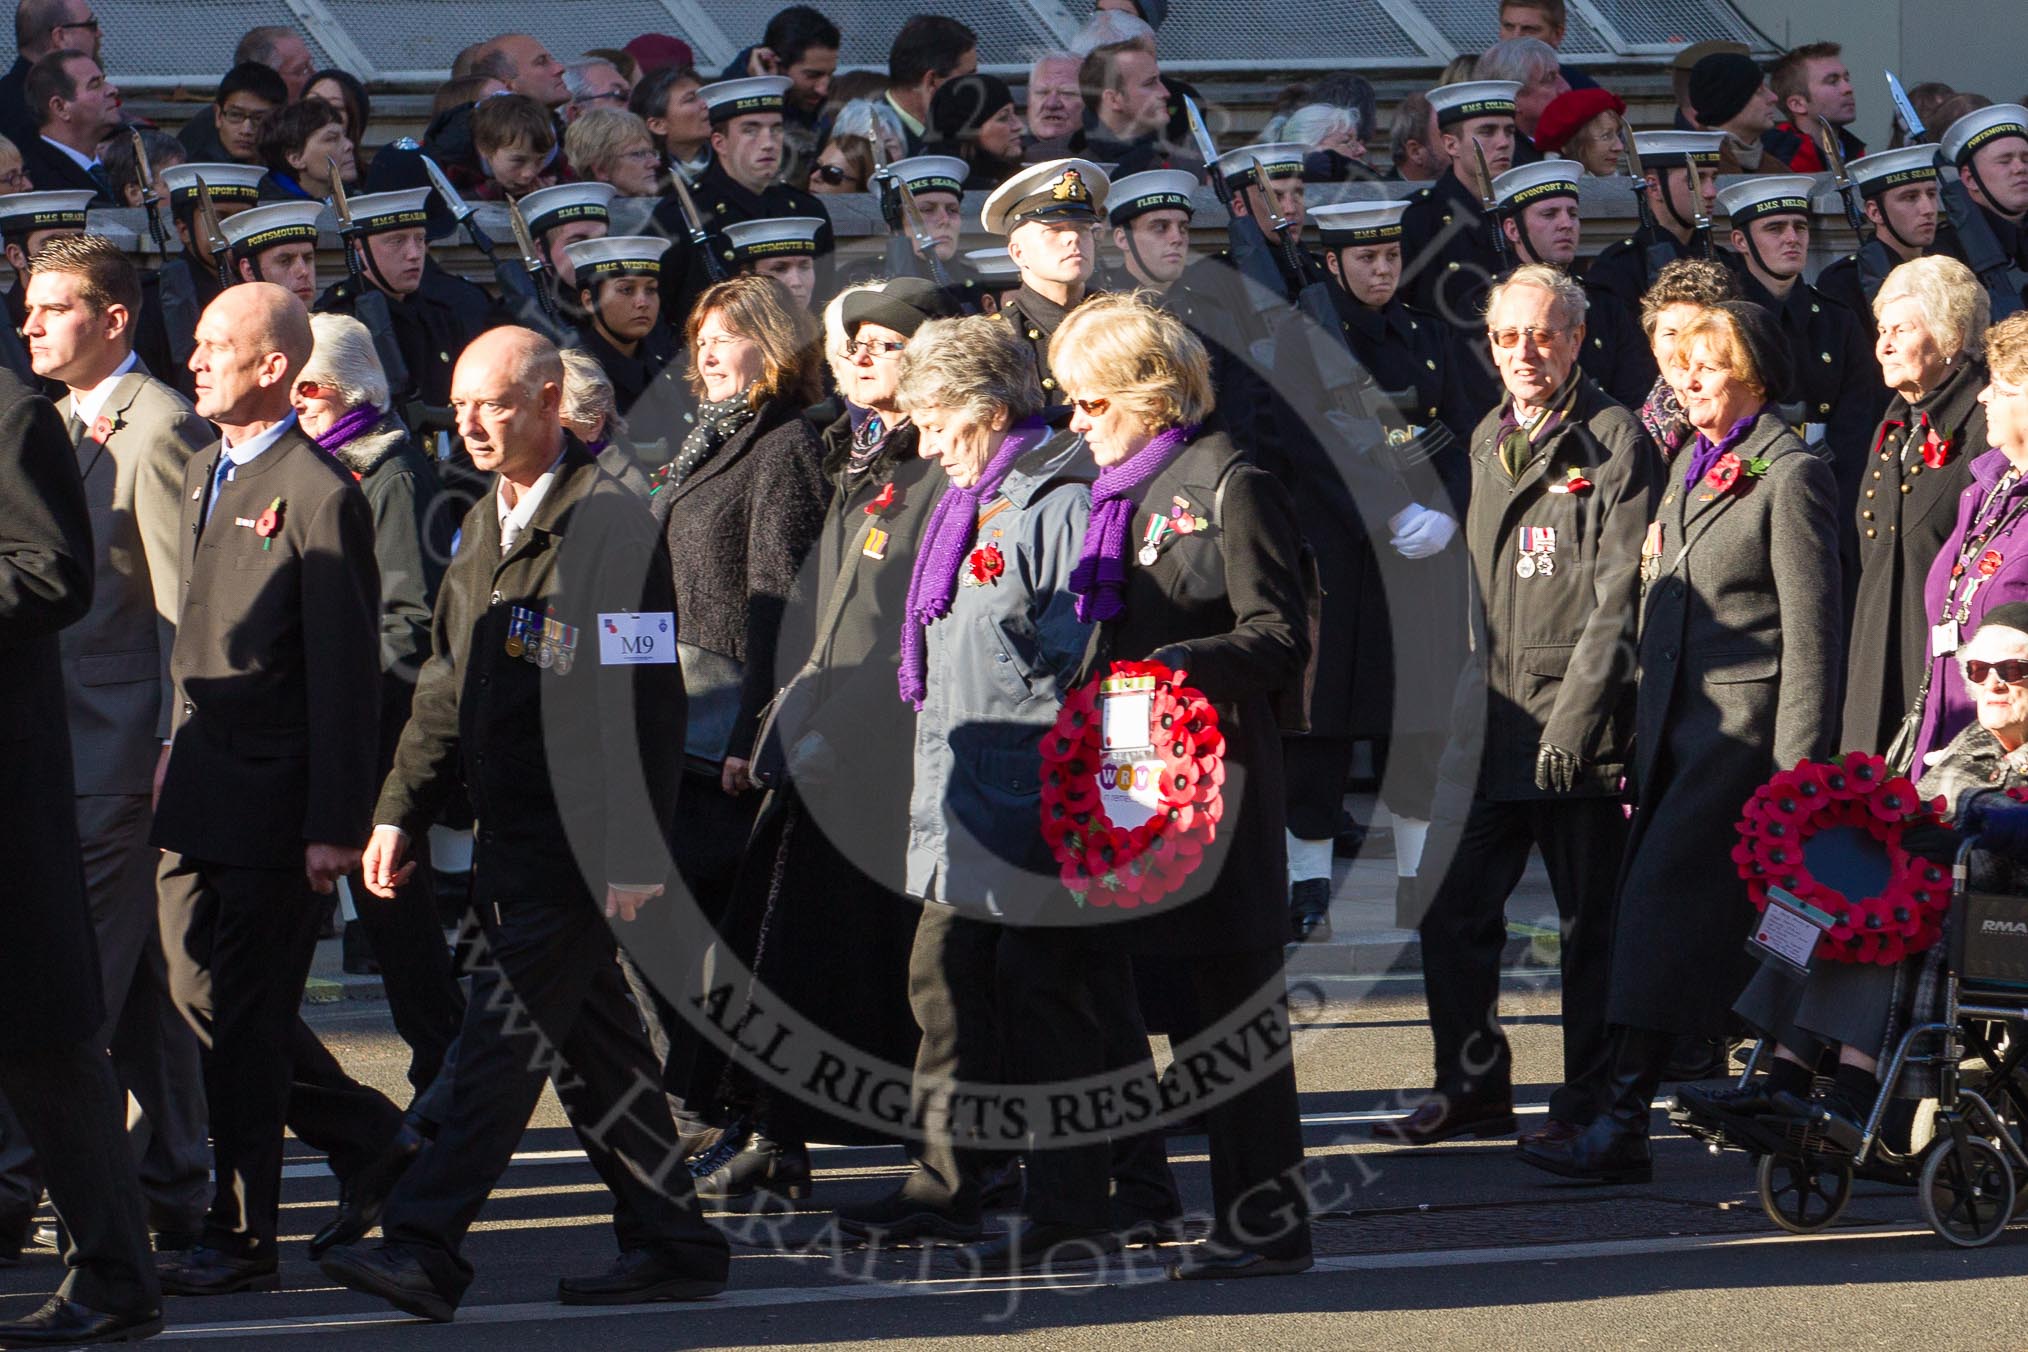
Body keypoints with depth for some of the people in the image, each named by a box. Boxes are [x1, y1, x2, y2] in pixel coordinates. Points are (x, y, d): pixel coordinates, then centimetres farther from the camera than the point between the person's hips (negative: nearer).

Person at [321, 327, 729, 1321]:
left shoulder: (610, 525, -13)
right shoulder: (484, 528, 15)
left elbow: (642, 705, -17)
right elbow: (446, 689, 22)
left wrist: (636, 855, -21)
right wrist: (401, 811, 14)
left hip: (575, 845, -9)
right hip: (511, 835, 9)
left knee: (505, 1038, -11)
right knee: (590, 1048, 11)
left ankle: (424, 1247, -14)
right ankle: (673, 1243, 18)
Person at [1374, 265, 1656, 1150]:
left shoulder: (1616, 442, -7)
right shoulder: (1488, 440, 16)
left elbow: (1619, 596, -12)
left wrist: (1574, 719, -17)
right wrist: (1485, 695, 16)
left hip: (1582, 723, -7)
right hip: (1496, 714, 7)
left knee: (1590, 921, 0)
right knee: (1451, 909, 4)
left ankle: (1588, 1102, 8)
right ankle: (1473, 1086, 16)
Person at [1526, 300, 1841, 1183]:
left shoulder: (1790, 475, -8)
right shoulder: (1692, 469, 18)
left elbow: (1809, 628, -11)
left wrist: (1798, 770, -14)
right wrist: (1645, 741, 18)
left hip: (1746, 720, -8)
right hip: (1677, 717, 8)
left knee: (1663, 900, -14)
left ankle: (1621, 1125, -15)